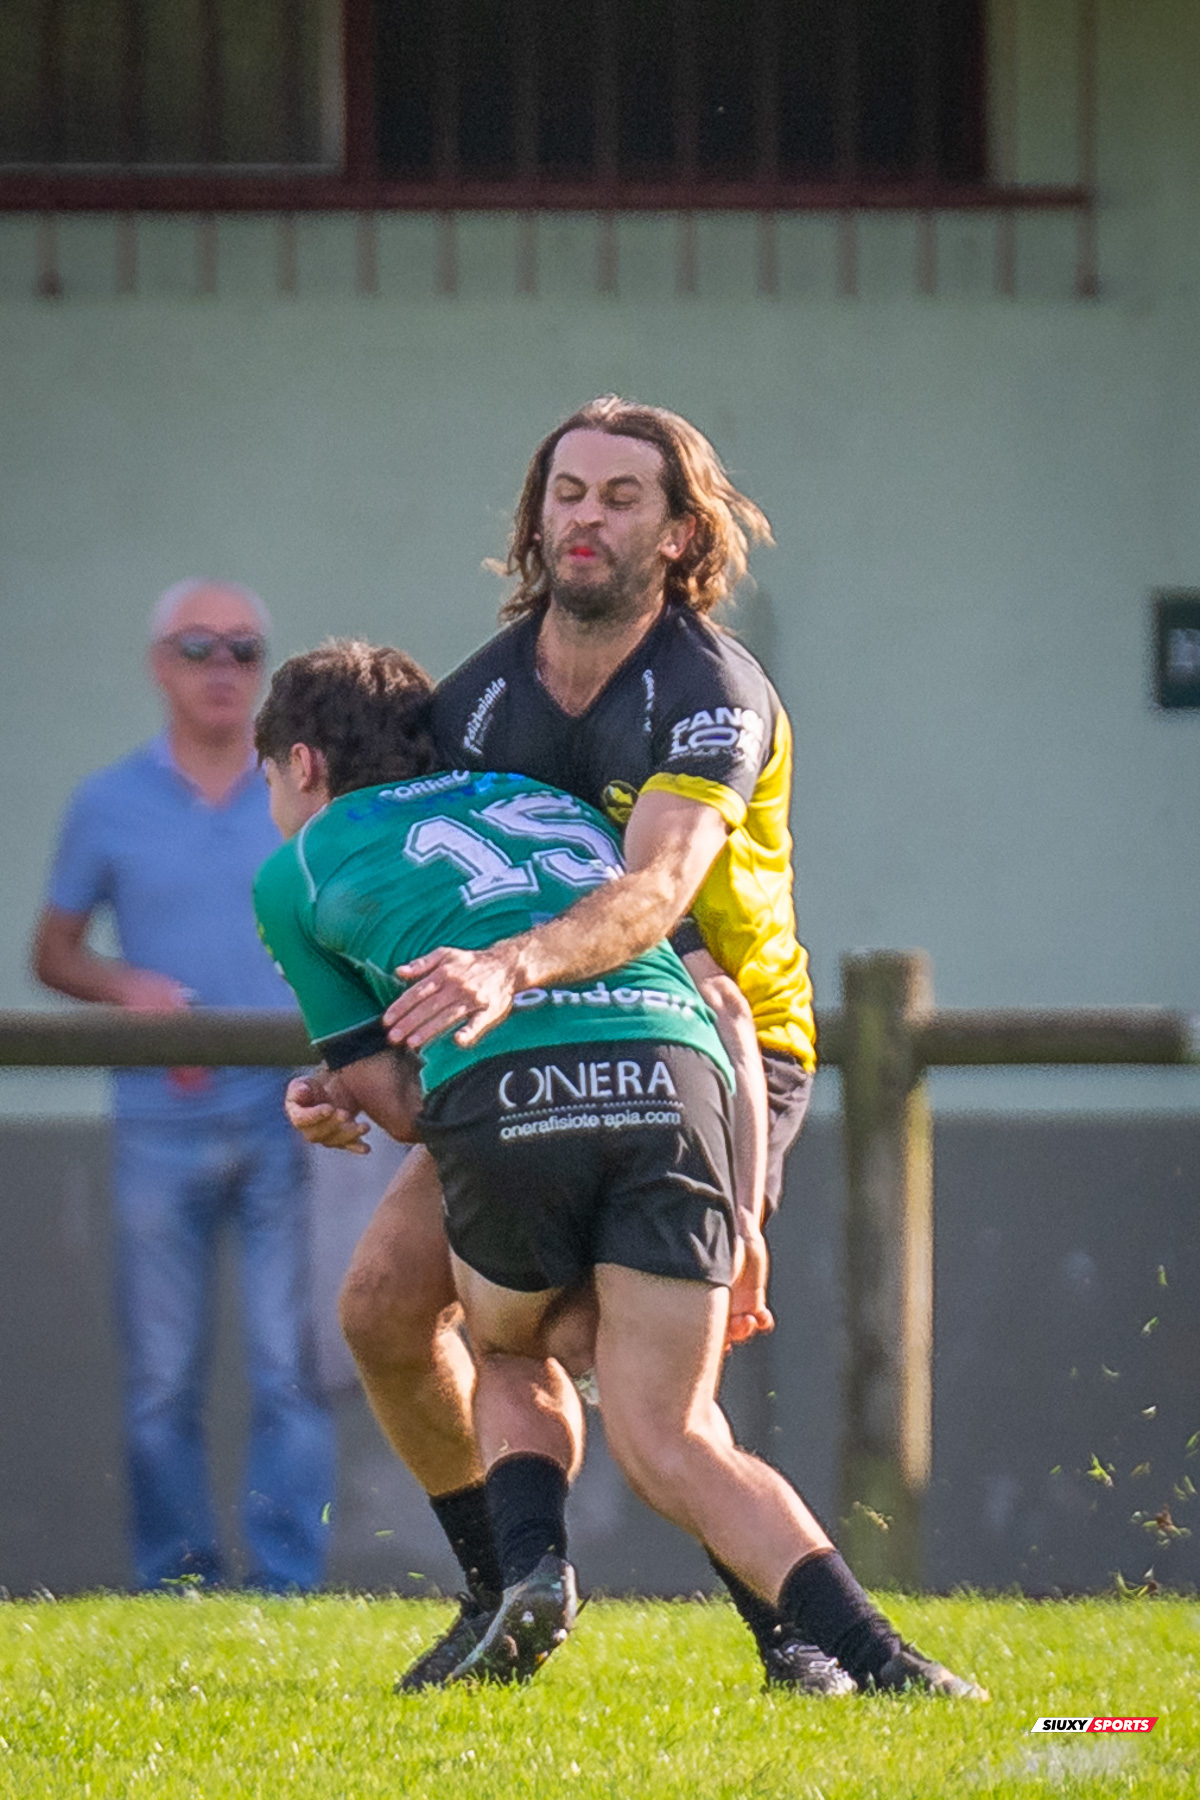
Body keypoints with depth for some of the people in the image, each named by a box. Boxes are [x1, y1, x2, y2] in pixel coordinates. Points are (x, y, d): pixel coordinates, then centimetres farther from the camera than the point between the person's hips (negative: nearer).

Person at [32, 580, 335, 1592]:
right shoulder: (110, 807, 8)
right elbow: (53, 953, 14)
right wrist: (128, 986, -6)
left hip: (288, 1121, -1)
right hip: (163, 1125, 1)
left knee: (290, 1366, -7)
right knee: (162, 1381, 1)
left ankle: (288, 1586, -4)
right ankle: (177, 1591, 8)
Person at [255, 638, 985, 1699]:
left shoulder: (297, 872, 25)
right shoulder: (551, 806, 36)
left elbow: (391, 1103, 22)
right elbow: (726, 998, 29)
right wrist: (738, 1219, 30)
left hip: (505, 1090, -3)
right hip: (675, 1072, 3)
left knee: (512, 1362, 28)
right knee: (666, 1440, 6)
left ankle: (531, 1565, 2)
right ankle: (870, 1653, -16)